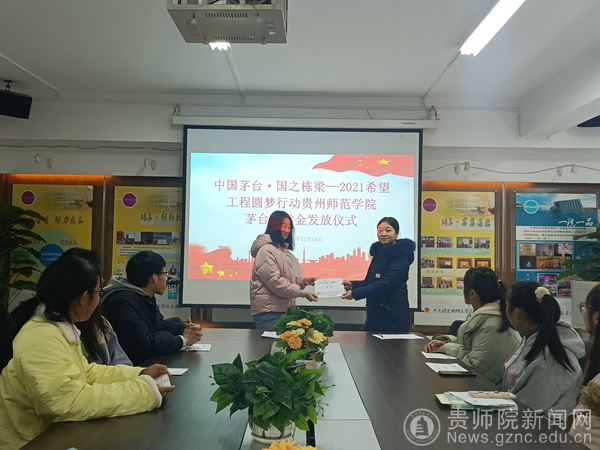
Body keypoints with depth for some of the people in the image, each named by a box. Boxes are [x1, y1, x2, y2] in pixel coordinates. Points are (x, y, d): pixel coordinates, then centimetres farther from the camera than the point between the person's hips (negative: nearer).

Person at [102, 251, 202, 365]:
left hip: (149, 359, 9)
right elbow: (145, 345, -30)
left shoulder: (145, 296, 5)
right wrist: (183, 339, -18)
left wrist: (184, 328, -2)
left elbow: (160, 325, 17)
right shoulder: (122, 302, -24)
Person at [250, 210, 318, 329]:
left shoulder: (283, 249, 17)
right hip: (269, 313, -10)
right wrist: (303, 293, -19)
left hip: (283, 309, 10)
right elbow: (276, 282, -21)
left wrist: (303, 281, 3)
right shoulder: (266, 251, -14)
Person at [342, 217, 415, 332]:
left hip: (394, 315, -7)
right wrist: (352, 285, -3)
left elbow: (386, 283, -22)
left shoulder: (401, 255, -12)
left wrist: (355, 293, -22)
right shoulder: (379, 252, 11)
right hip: (374, 314, 7)